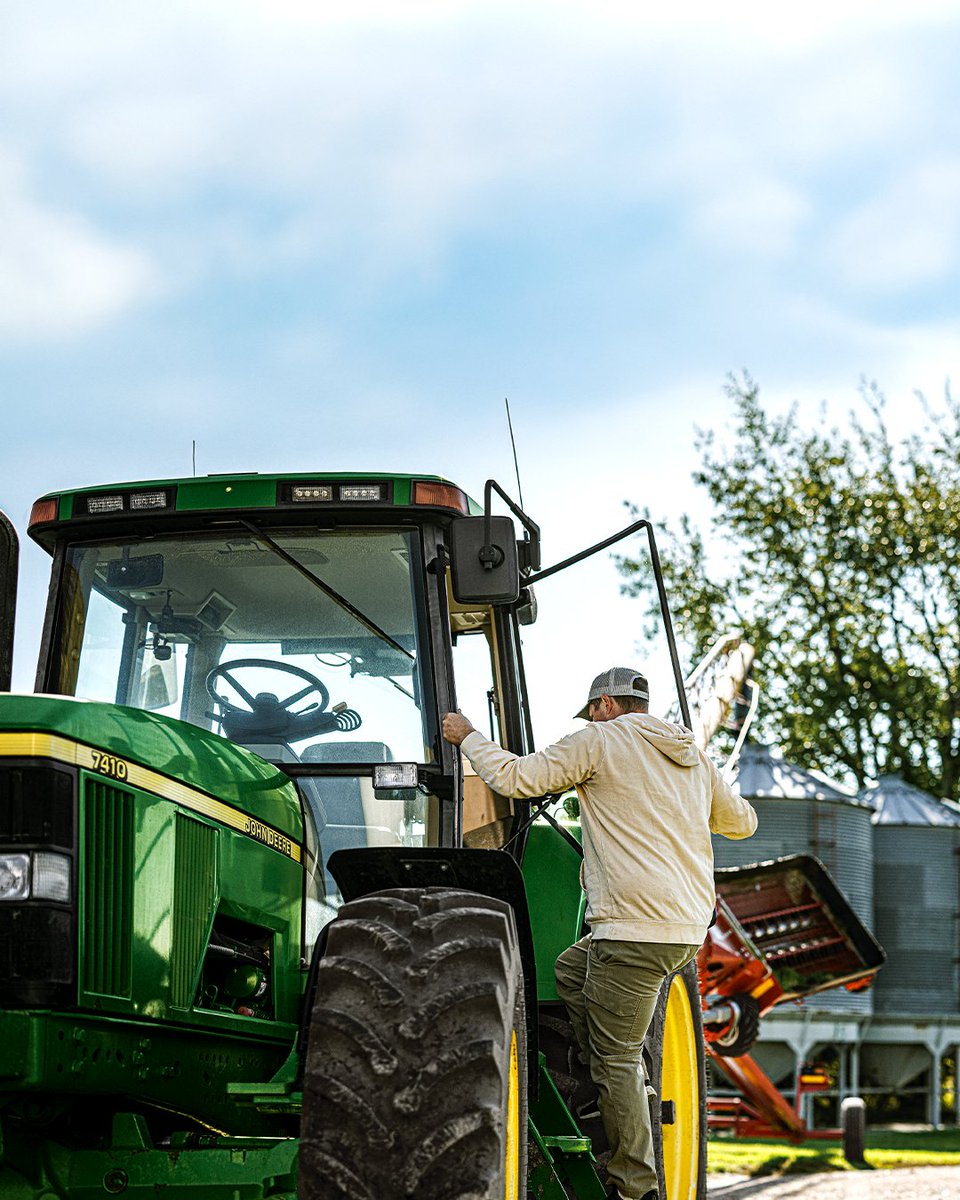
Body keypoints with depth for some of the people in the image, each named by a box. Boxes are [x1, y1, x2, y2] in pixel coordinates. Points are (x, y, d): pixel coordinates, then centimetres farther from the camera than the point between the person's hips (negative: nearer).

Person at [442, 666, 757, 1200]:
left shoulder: (599, 741, -2)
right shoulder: (696, 759, 19)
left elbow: (514, 778, -7)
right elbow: (742, 821, 33)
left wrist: (468, 737, 10)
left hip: (636, 926, -8)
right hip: (690, 926, 8)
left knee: (616, 1058, -2)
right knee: (572, 970, 27)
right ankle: (631, 1095, 19)